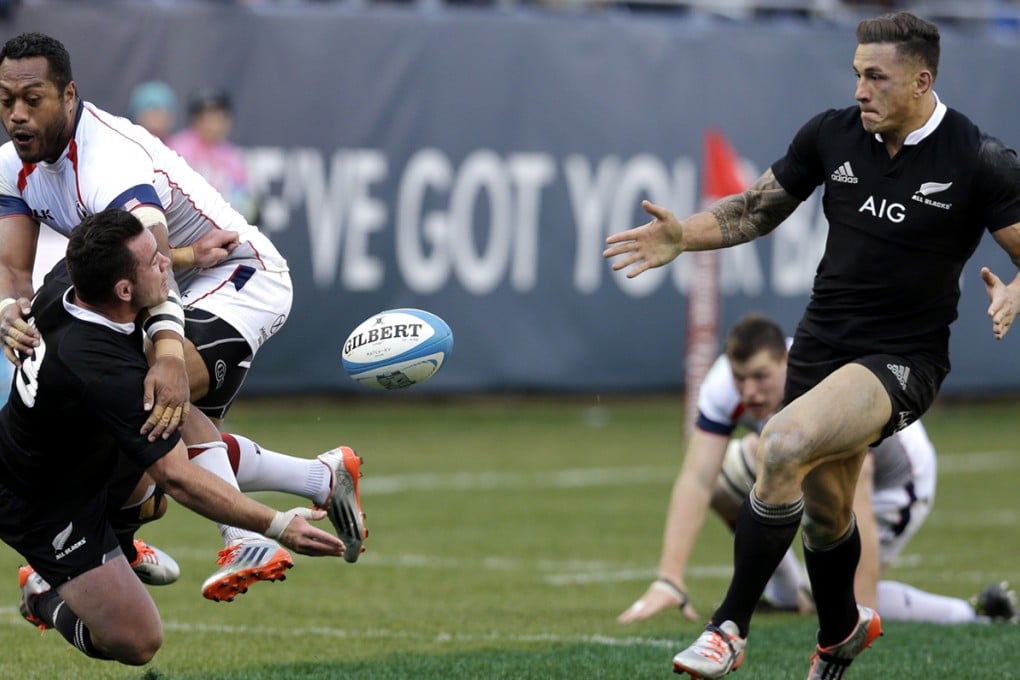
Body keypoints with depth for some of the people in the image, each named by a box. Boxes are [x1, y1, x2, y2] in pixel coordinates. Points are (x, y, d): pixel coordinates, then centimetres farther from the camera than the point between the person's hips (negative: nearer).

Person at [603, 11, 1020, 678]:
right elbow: (757, 210, 13)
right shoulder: (833, 133, 0)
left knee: (784, 443, -30)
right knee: (823, 515, 19)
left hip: (903, 359, -6)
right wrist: (683, 235, -3)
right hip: (821, 343, 6)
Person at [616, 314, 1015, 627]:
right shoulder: (724, 386, -29)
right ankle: (788, 596, 16)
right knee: (720, 478, -5)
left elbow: (856, 514, -47)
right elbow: (695, 481, -32)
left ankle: (975, 616, 0)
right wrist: (668, 581, -41)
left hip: (891, 484, -6)